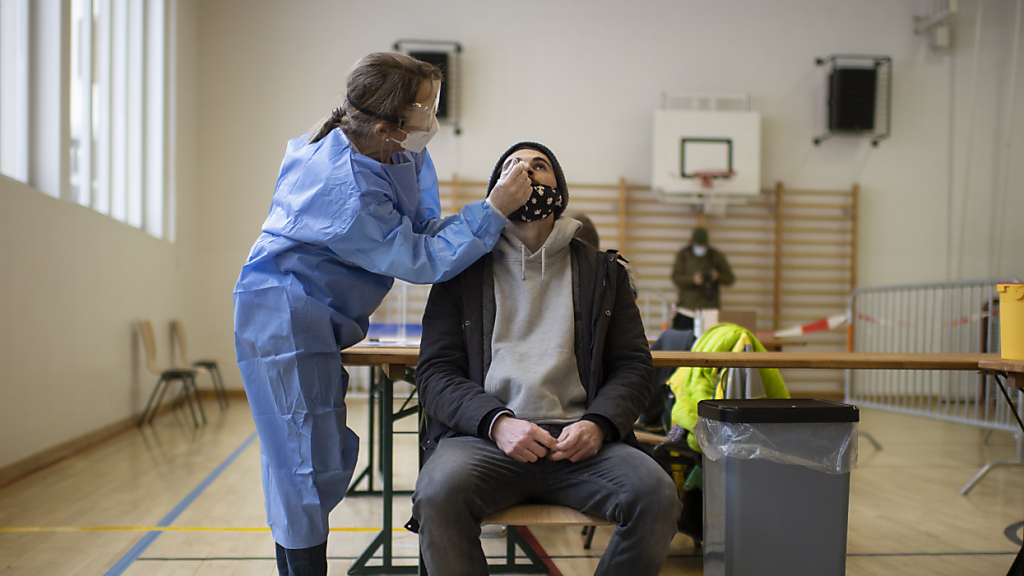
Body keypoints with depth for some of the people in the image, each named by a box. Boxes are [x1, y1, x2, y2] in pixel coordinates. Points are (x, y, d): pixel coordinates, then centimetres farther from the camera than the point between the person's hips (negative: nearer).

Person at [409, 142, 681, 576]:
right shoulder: (462, 271, 15)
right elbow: (434, 373, 6)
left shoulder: (602, 272, 19)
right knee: (439, 490, -33)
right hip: (484, 438, -1)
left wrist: (598, 423, -9)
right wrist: (497, 422, -13)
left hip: (578, 439, 2)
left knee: (657, 495, -26)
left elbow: (633, 365, 12)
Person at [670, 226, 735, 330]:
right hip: (687, 306, 1)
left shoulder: (716, 256, 6)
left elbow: (730, 279, 7)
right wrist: (693, 279, -20)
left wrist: (718, 276, -14)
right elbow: (676, 278, -2)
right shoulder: (683, 255, 7)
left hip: (710, 308, -1)